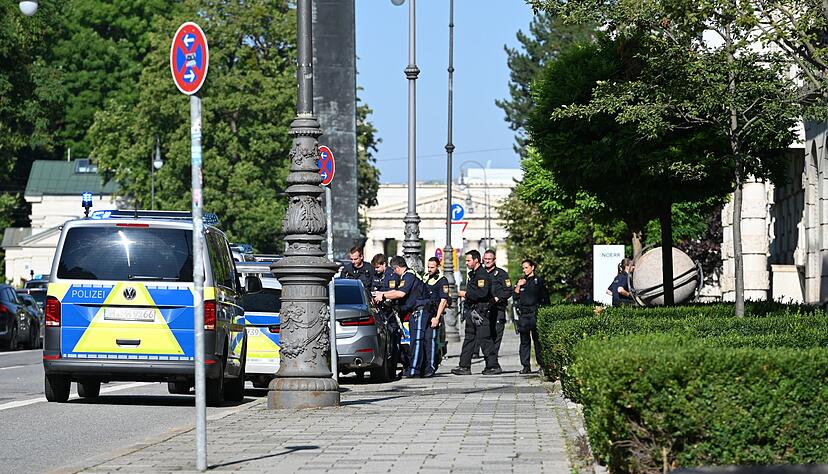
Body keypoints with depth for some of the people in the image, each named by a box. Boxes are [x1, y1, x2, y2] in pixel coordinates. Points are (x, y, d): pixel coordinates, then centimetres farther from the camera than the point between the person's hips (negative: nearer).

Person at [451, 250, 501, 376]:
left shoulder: (482, 274, -13)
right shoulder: (472, 274, 18)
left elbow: (482, 292, -24)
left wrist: (466, 294, -16)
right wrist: (466, 296, 10)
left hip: (480, 312, -11)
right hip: (472, 311, 11)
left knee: (484, 339, -8)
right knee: (468, 338, 9)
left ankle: (494, 366, -4)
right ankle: (464, 366, 11)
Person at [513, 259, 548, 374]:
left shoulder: (539, 281, 6)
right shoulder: (521, 281, 18)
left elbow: (545, 298, 6)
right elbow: (515, 297, 12)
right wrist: (518, 286, -1)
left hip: (535, 313, -4)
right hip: (523, 314, 4)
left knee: (538, 340, -7)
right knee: (524, 341, 2)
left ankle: (542, 365, -5)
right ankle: (526, 366, 3)